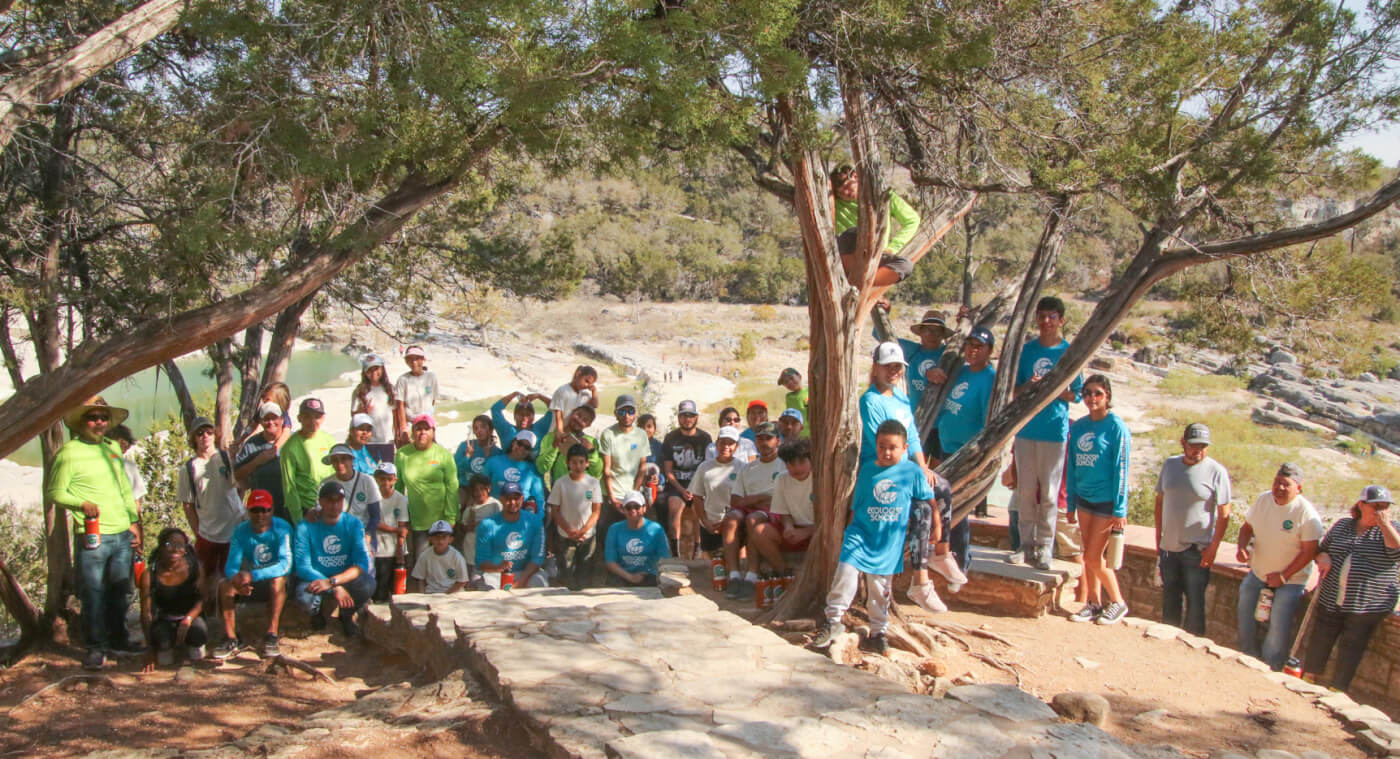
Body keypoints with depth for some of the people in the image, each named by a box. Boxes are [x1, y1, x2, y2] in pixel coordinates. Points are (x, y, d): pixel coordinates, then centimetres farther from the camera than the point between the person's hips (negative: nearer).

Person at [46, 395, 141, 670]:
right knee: (93, 592, -1)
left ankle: (117, 639, 24)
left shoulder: (112, 448, 14)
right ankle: (95, 647, 9)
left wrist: (134, 521, 16)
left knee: (120, 591, 12)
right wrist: (82, 504, -20)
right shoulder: (69, 452, -5)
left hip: (122, 535, 6)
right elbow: (53, 492, -5)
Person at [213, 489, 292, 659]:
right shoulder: (241, 531, -7)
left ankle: (271, 635, -31)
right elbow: (231, 566, -14)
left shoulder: (281, 528, -18)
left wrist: (252, 575, -41)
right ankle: (231, 638, -17)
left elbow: (285, 564, -30)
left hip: (274, 579, -3)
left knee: (278, 580, -36)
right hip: (250, 580, 4)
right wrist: (237, 580, -39)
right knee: (224, 585, -23)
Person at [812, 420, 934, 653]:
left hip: (889, 543, 0)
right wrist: (848, 531, 9)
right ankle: (833, 621, -2)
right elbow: (856, 505, 9)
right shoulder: (867, 470, 1)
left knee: (880, 590, 8)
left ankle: (877, 632, 23)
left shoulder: (913, 472, -3)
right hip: (861, 535, 0)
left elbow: (929, 502, 9)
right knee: (846, 575, -15)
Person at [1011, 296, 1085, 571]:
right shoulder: (1026, 350, 7)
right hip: (1026, 428, 3)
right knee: (1025, 491, 7)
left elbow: (1077, 395, 2)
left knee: (1049, 494, 0)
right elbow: (1015, 390, 9)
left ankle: (1044, 549, 8)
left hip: (1055, 431, -3)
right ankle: (1026, 545, 16)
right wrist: (1029, 386, -12)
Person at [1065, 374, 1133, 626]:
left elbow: (1121, 469, -11)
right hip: (1084, 499, 5)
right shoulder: (1078, 427, 6)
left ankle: (1118, 603, 14)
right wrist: (1071, 503, 11)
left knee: (1093, 558, -4)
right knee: (1090, 556, 9)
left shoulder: (1116, 427, -10)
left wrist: (1120, 509, -13)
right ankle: (1093, 603, 20)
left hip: (1107, 502, -5)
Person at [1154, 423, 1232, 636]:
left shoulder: (1216, 472, -9)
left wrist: (1213, 548, -13)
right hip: (1168, 546, 5)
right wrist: (1158, 538, 10)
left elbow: (1224, 514, -9)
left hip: (1197, 550, -5)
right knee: (1170, 599, 15)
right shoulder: (1170, 465, 5)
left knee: (1195, 600, 1)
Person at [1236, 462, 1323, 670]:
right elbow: (1247, 527, 10)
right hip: (1257, 574, 5)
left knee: (1278, 629, -9)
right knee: (1246, 623, 7)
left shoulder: (1307, 513, -20)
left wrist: (1284, 576, -19)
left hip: (1290, 579, -5)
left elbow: (1309, 551, -18)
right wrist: (1242, 546, -10)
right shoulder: (1262, 500, -4)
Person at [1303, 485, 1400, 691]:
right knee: (1319, 642, 9)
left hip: (1367, 606, -3)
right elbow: (1321, 550, 17)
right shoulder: (1342, 525, 9)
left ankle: (1337, 691, 13)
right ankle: (1308, 680, 25)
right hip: (1331, 601, 3)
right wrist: (1323, 558, -5)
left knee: (1351, 648, 0)